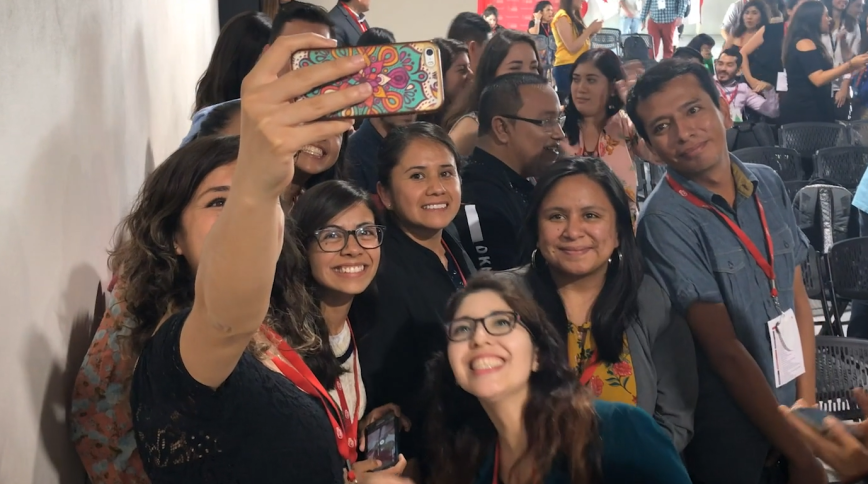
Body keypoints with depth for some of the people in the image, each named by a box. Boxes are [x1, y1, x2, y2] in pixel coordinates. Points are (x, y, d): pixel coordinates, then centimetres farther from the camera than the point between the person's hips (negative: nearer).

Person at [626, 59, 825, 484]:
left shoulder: (768, 184, 0)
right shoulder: (665, 222, -20)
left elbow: (798, 297, 4)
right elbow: (726, 350, -19)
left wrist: (807, 405, -4)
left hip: (790, 416, 5)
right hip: (729, 443, -5)